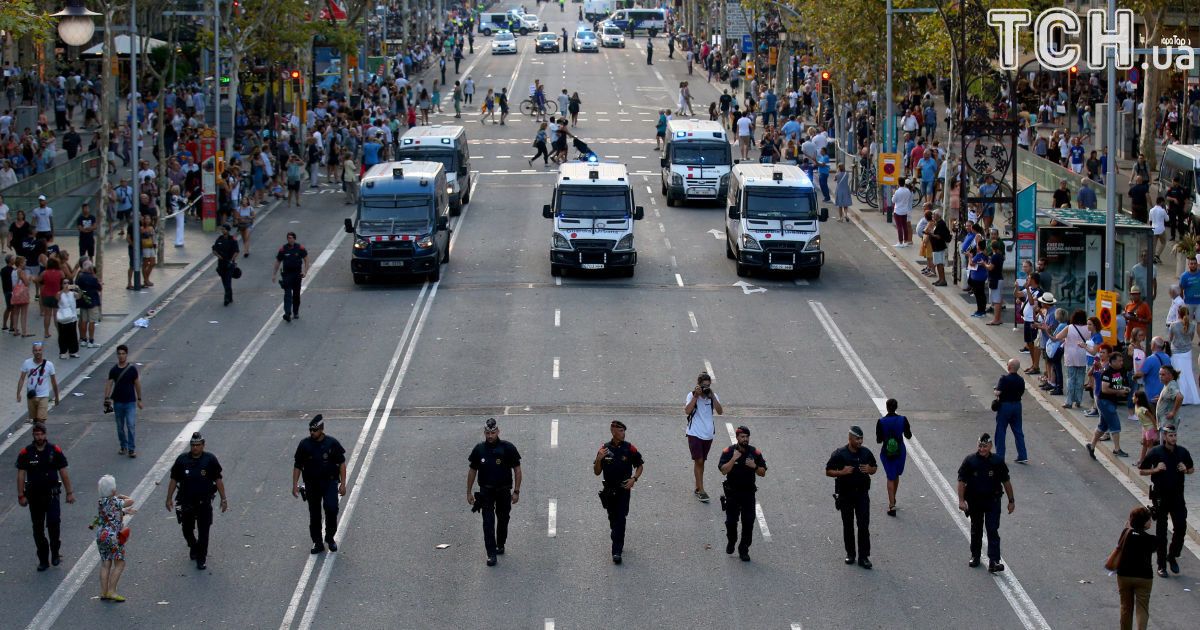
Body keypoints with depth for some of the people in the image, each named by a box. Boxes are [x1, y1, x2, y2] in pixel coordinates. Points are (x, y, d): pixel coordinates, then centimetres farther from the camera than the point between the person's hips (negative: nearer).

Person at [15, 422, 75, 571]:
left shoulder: (55, 451, -2)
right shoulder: (25, 453, -3)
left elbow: (64, 473, 3)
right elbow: (21, 475, 0)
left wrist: (69, 493, 3)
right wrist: (21, 496, -4)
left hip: (52, 494, -1)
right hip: (34, 495, 1)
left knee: (53, 523, -16)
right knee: (38, 528, 6)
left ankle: (55, 553, 5)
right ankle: (43, 560, 15)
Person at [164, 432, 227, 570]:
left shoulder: (210, 459, -4)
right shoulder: (182, 460, -1)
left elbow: (218, 480, 1)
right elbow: (173, 480, 5)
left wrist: (223, 499, 0)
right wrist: (169, 498, 4)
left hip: (204, 502, -2)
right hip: (186, 501, 2)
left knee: (203, 531, -1)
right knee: (187, 529, 13)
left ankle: (201, 559, 9)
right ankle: (193, 547, 41)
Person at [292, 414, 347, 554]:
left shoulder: (332, 444, -3)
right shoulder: (304, 445, -1)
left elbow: (342, 463, 2)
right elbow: (297, 466, 5)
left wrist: (343, 484, -3)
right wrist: (295, 485, -1)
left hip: (330, 482, -2)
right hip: (311, 484, 2)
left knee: (331, 508, -18)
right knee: (314, 514, 5)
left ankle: (330, 537, 2)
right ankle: (317, 543, 16)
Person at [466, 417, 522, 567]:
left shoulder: (508, 448, -10)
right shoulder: (479, 449, -5)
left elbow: (517, 470, -4)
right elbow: (472, 471, 5)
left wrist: (516, 491, -8)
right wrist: (469, 492, 5)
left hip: (504, 491, 0)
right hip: (486, 491, 0)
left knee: (503, 520, 15)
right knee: (488, 522, -10)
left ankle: (500, 545, 37)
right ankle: (491, 554, -11)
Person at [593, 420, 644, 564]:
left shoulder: (629, 448, -3)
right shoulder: (604, 449, -1)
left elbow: (639, 465, 9)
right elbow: (597, 472, 2)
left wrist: (634, 479, -8)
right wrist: (599, 459, -17)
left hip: (624, 489, -2)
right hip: (609, 490, 2)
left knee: (620, 519, -11)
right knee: (613, 519, 14)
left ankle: (617, 551, -15)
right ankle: (619, 543, 36)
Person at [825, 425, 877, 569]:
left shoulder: (866, 452, 2)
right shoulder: (840, 454, -8)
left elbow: (874, 467, 14)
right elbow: (828, 471, -5)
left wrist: (869, 469, -9)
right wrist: (842, 472, -22)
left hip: (862, 493, 2)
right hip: (845, 495, -2)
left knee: (864, 525, -5)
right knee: (848, 526, 8)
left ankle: (864, 557, -2)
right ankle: (850, 554, 22)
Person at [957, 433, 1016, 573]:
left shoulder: (997, 461, -4)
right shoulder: (970, 461, -6)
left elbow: (1006, 482, 5)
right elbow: (962, 481, -5)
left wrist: (1011, 500, 7)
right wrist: (961, 500, -13)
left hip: (992, 501, -1)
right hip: (974, 501, 1)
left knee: (993, 531, -9)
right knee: (976, 530, 16)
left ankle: (994, 561, -14)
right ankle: (975, 557, 33)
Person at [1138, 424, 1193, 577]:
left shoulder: (1182, 452, 0)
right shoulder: (1155, 452, -8)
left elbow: (1192, 469, 15)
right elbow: (1141, 471, -2)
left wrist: (1185, 470, -7)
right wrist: (1156, 469, -18)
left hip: (1177, 495, 3)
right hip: (1160, 497, -3)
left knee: (1181, 528, 0)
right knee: (1161, 532, 4)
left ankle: (1172, 556, 23)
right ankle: (1161, 565, 13)